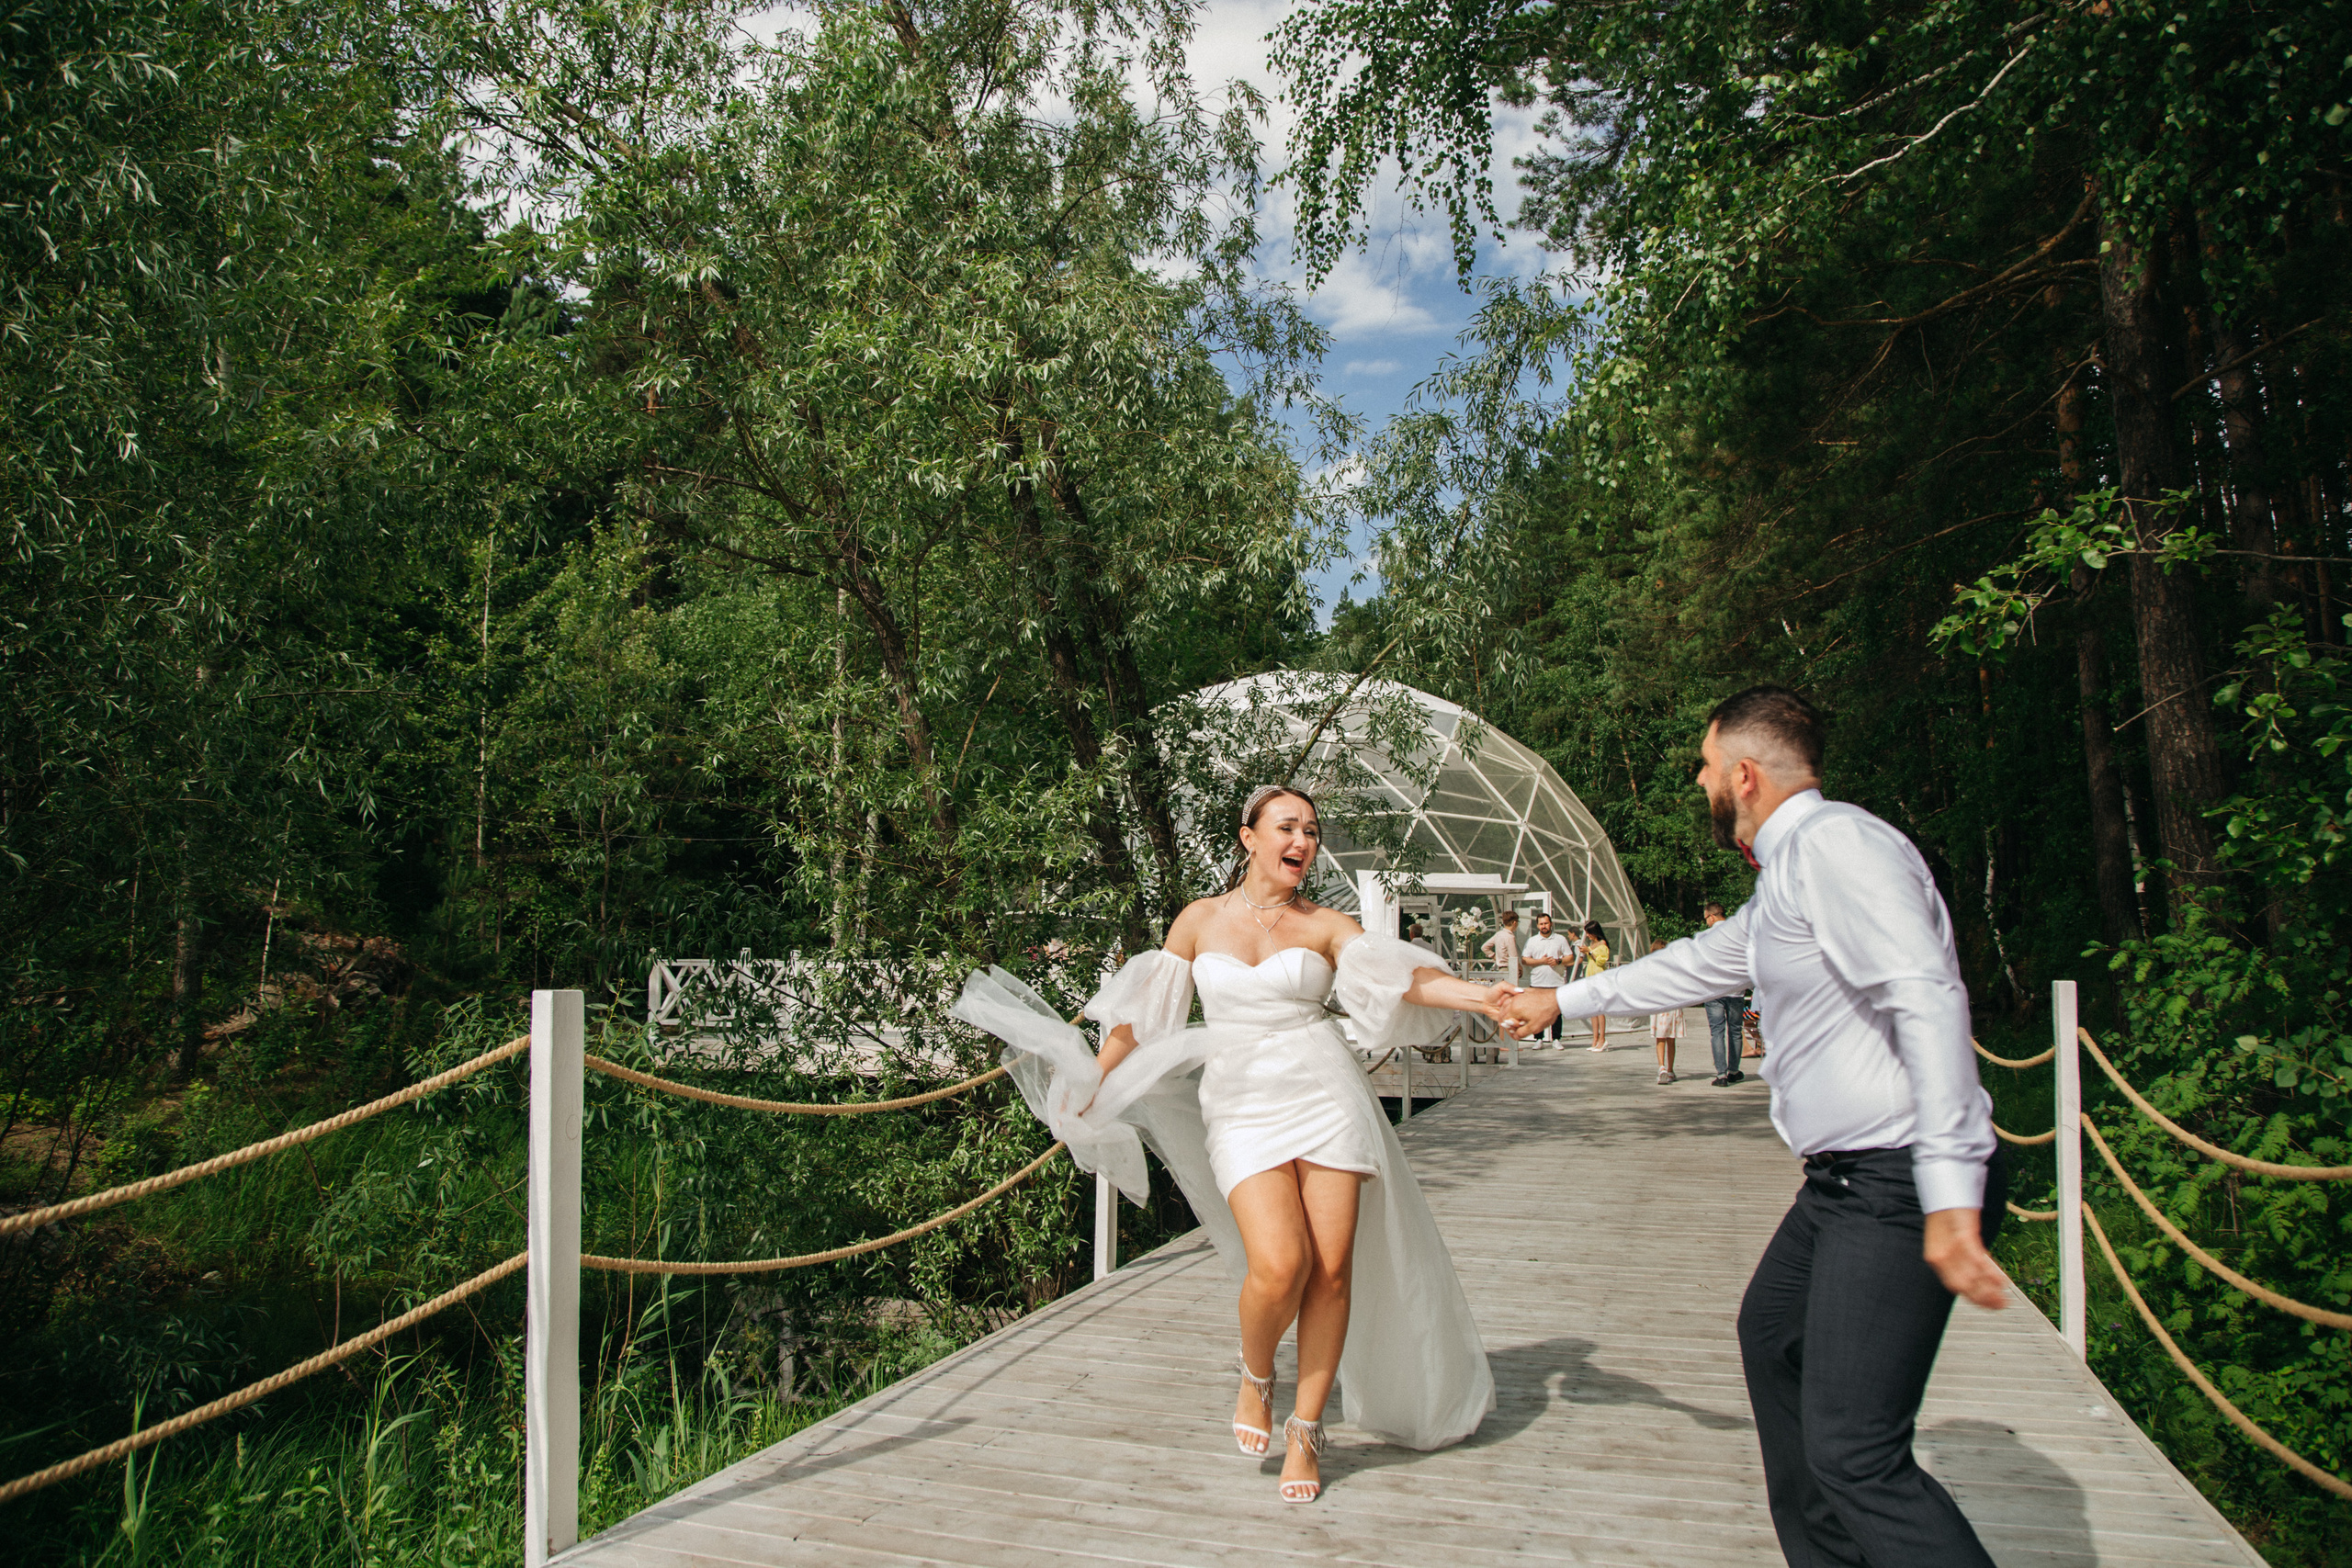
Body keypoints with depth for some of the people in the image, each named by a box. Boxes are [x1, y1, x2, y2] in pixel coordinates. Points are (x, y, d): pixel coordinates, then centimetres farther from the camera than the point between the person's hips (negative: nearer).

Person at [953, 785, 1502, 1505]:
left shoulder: (1325, 925, 6)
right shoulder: (1201, 920, 9)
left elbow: (1402, 977, -9)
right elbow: (1145, 1012, 12)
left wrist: (1480, 994, -24)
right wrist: (1092, 1081, 8)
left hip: (1325, 1094, 1)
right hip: (1241, 1107, -1)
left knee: (1332, 1268, -3)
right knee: (1278, 1264, -18)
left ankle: (1305, 1429, 18)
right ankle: (1255, 1378, 15)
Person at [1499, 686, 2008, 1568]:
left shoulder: (1833, 842, -16)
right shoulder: (1781, 880, 17)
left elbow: (1929, 1001, -26)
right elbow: (1695, 965, 31)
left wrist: (1951, 1192, -31)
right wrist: (1562, 1000, 39)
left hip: (1898, 1185, -11)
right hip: (1844, 1179, 11)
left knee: (1852, 1450, -16)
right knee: (1771, 1336, 25)